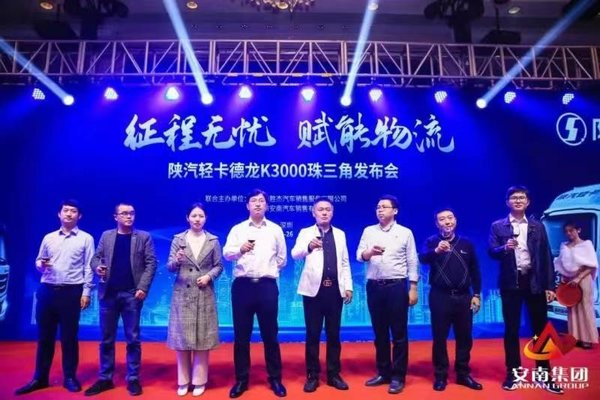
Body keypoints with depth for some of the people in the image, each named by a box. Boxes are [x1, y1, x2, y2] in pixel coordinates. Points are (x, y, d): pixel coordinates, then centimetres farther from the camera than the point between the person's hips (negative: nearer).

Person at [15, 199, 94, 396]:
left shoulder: (86, 238, 1)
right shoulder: (48, 238, 11)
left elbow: (88, 267, -2)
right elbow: (38, 261, 16)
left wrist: (86, 292, -7)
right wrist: (41, 265, -8)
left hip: (71, 292, -3)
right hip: (47, 290, 3)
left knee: (69, 336, 4)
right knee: (44, 335, 10)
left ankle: (70, 377, 16)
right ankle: (40, 378, 22)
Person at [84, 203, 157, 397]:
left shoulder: (143, 237, 2)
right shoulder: (106, 236, 10)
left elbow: (151, 263, -3)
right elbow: (96, 257, 10)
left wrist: (143, 287, -13)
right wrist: (97, 267, -13)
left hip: (132, 293, -2)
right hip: (108, 293, 3)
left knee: (133, 338, 3)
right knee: (106, 338, 10)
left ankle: (133, 379, 14)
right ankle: (105, 379, 23)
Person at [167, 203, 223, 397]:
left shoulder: (213, 240, 4)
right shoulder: (178, 239, 3)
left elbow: (219, 265, 5)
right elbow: (169, 267, -1)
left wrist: (209, 276, -13)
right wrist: (177, 260, -22)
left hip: (204, 295, 0)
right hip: (182, 294, 0)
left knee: (202, 338, 5)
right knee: (181, 337, 6)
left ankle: (199, 381, 18)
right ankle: (183, 381, 20)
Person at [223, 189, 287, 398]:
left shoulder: (275, 229, 8)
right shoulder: (237, 229, 7)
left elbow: (282, 258, 14)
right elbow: (227, 254, -7)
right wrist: (240, 249, -25)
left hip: (267, 286, 0)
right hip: (242, 285, 1)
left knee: (270, 334, 7)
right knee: (241, 334, 8)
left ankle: (275, 379, 20)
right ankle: (241, 379, 21)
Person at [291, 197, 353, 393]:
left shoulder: (340, 234, 12)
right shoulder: (305, 232, 2)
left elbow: (345, 262, 12)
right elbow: (295, 254, -15)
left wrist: (348, 286, 4)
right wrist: (308, 247, -36)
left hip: (335, 290, 3)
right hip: (314, 289, -2)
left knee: (333, 334, 10)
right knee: (313, 334, 5)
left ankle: (334, 374, 22)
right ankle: (312, 376, 17)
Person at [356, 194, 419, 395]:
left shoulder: (405, 233, 2)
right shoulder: (369, 231, 8)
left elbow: (412, 262, 1)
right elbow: (359, 256, 1)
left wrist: (413, 289, -3)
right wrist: (370, 252, -21)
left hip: (396, 286, -2)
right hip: (374, 286, 3)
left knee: (399, 333, 3)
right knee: (379, 332, 12)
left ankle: (398, 376, 14)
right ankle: (383, 372, 25)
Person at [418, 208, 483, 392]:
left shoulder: (466, 243, 7)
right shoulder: (431, 242, -2)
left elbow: (475, 270, 10)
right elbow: (423, 258, -23)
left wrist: (476, 294, 4)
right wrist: (436, 250, -43)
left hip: (463, 296, 3)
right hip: (440, 296, -3)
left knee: (465, 337, 11)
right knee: (439, 337, 4)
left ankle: (463, 374, 26)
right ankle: (440, 376, 17)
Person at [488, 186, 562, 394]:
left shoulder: (537, 226, 8)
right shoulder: (498, 226, 3)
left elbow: (546, 256, 6)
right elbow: (491, 252, -4)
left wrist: (550, 286, 1)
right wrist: (505, 247, -26)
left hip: (535, 282, 2)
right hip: (511, 283, -1)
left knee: (540, 328, 7)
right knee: (511, 329, 6)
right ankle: (513, 372, 18)